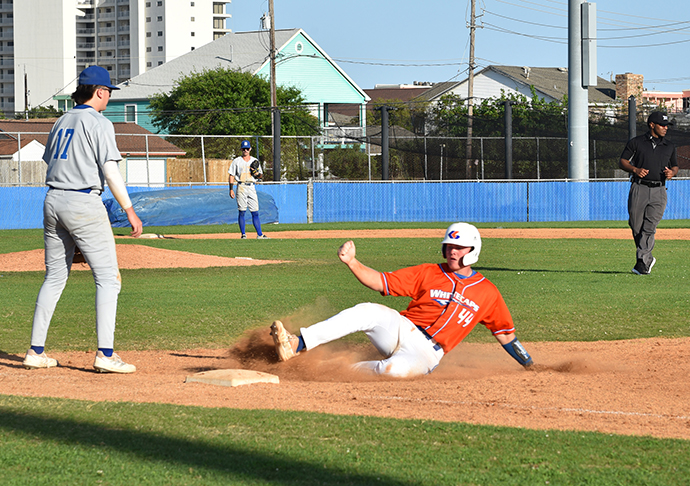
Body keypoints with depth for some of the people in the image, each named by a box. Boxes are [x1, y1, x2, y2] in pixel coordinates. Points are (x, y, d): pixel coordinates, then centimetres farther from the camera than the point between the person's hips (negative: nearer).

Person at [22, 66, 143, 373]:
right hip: (83, 203, -8)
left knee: (55, 277, 14)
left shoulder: (62, 122, 16)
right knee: (108, 278, -6)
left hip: (52, 201, 8)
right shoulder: (98, 123, -7)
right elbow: (110, 171, -15)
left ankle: (36, 351, 12)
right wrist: (129, 210, -12)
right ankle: (105, 353, -17)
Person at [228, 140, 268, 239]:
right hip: (241, 187, -2)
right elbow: (231, 175, 5)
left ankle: (259, 234, -3)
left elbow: (261, 176, 16)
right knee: (242, 212, -4)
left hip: (252, 187, 2)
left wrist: (257, 174, -8)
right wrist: (231, 189, -4)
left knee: (255, 212, -1)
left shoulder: (255, 161, 13)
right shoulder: (237, 161, 7)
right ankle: (243, 234, 1)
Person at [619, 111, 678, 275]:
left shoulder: (669, 146, 16)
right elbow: (623, 161, 6)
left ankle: (642, 263, -12)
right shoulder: (636, 142, 6)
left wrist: (672, 172, 0)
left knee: (649, 228, -11)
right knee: (636, 227, 0)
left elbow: (675, 166, 24)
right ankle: (648, 259, 20)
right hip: (639, 188, -1)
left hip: (659, 192, 1)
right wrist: (635, 169, -13)